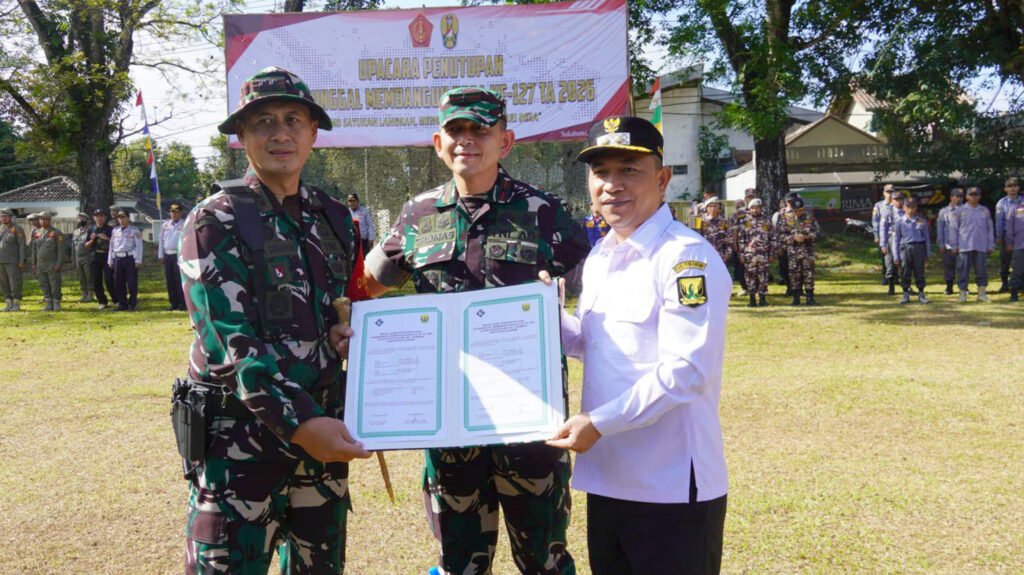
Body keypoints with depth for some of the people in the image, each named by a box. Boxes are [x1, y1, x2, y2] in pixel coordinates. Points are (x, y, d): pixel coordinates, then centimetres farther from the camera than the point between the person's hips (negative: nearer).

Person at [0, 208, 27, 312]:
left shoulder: (18, 229, -8)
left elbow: (22, 245, -11)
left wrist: (22, 261, -17)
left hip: (12, 260, -6)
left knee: (15, 283, -6)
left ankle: (17, 305, 0)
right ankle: (9, 305, 11)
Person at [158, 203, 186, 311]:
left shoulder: (185, 225, -2)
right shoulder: (165, 225, 15)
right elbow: (161, 240, 17)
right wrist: (160, 255, 12)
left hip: (179, 254, -6)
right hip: (167, 255, 6)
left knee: (179, 279, -7)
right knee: (169, 280, 7)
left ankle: (182, 303, -3)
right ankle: (173, 303, 14)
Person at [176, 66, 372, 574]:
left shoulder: (334, 218, 8)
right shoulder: (215, 222, -9)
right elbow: (230, 341, -18)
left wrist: (348, 331, -1)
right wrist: (298, 422, -28)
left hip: (323, 426, 6)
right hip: (239, 436, -5)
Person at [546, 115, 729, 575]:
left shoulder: (687, 257, -16)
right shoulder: (599, 257, 11)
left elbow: (685, 371, -22)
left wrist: (598, 423, -21)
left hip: (672, 490, -8)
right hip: (606, 479, 8)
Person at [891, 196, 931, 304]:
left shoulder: (922, 221, 7)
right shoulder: (900, 222, 3)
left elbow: (927, 237, 11)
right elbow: (895, 239, 3)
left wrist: (928, 253, 9)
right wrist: (896, 256, 0)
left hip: (919, 248, 1)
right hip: (905, 249, -1)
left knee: (919, 272, 5)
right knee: (905, 273, 3)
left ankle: (921, 294, 16)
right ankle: (906, 295, 13)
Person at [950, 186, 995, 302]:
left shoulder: (985, 211, 10)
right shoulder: (961, 211, 4)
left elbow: (990, 229, 13)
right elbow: (954, 229, 4)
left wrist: (990, 245, 8)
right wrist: (954, 245, -1)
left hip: (981, 247, 2)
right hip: (964, 247, -2)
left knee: (982, 270, 2)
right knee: (963, 270, -2)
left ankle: (982, 293, 10)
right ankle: (962, 294, 5)